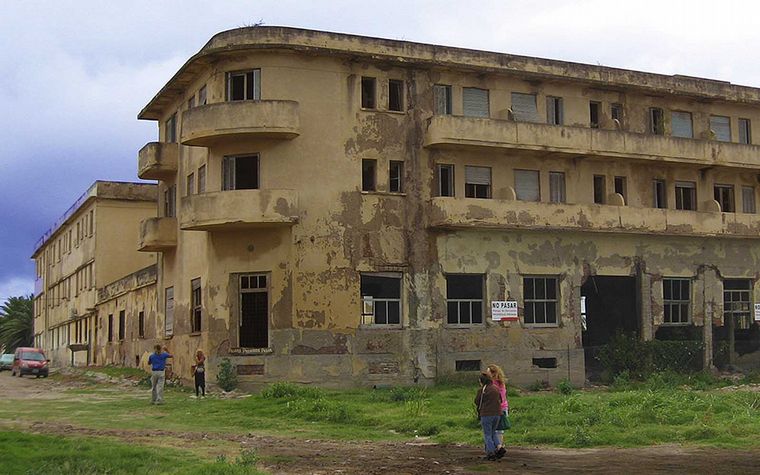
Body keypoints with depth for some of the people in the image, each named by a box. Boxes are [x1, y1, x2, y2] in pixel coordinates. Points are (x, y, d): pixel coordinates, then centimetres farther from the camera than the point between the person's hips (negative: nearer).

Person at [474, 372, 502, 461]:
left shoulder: (481, 390, -10)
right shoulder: (496, 389, 6)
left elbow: (477, 402, -2)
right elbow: (500, 400, 14)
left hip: (486, 414, -5)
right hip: (497, 413, 5)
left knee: (487, 435, 4)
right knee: (493, 433, 19)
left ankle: (491, 453, -2)